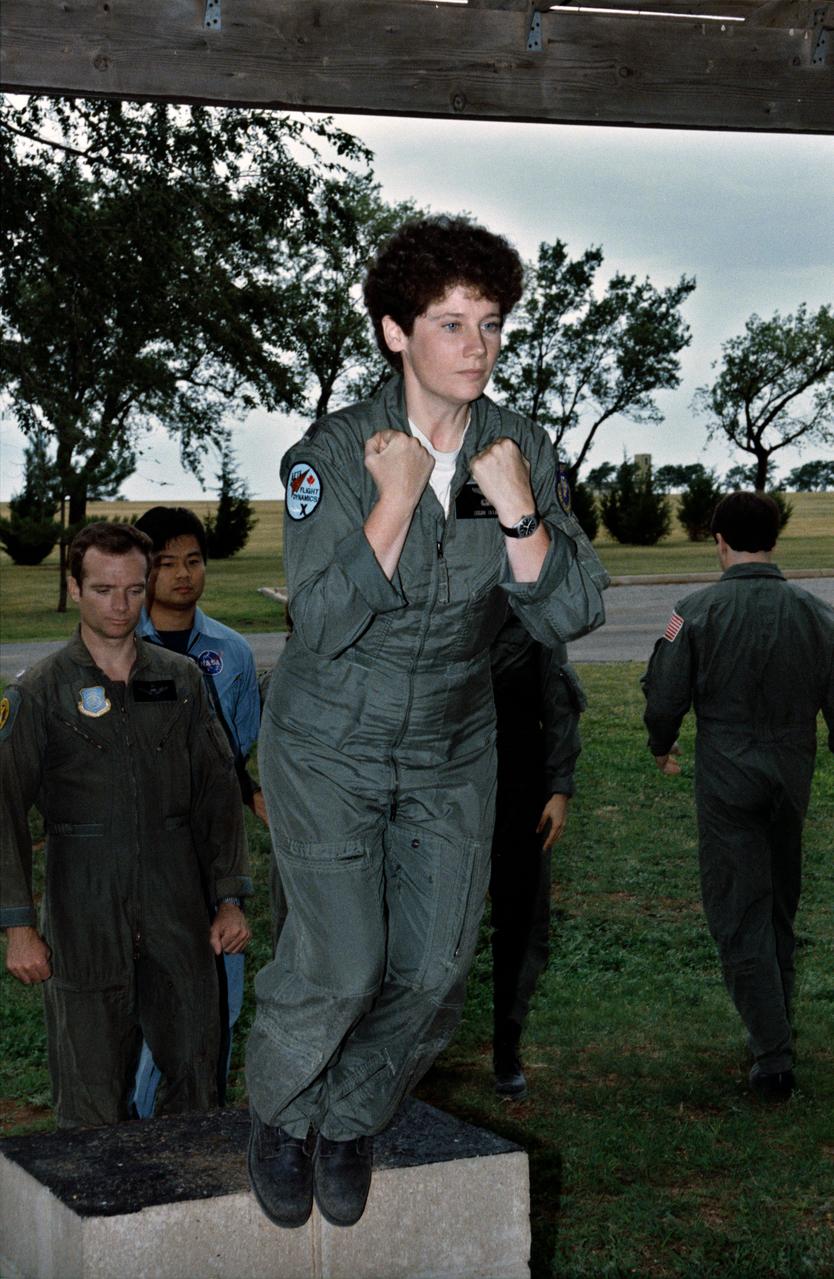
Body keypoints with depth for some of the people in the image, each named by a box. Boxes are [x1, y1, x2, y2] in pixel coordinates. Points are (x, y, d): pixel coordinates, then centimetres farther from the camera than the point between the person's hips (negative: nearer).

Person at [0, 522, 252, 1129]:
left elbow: (218, 793, 11)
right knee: (93, 1104, 1)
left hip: (178, 915, 3)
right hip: (85, 919, -2)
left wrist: (230, 899, 6)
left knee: (197, 1083, 6)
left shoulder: (182, 680, 9)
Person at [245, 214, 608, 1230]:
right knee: (339, 963, -12)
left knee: (433, 968, 1)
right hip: (330, 744, -3)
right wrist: (398, 498, -26)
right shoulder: (335, 452, -15)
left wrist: (517, 507, -24)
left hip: (452, 750, 4)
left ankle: (350, 1118, 29)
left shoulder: (522, 453, -5)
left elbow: (569, 615, -11)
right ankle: (280, 1114, 19)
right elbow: (326, 621, -23)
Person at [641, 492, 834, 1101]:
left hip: (726, 782, -4)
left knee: (740, 916, 1)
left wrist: (663, 747, 13)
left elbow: (664, 700, -8)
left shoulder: (698, 612, -11)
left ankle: (774, 1057, -4)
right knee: (780, 909, 19)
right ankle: (776, 1033, 31)